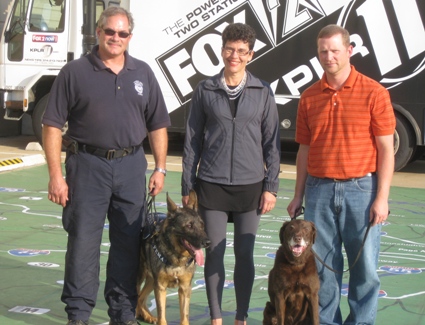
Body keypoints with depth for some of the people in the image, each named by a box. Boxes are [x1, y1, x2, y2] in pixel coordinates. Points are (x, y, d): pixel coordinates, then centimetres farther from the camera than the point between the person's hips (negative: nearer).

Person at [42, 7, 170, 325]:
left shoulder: (143, 74, 9)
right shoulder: (75, 72, -2)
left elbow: (157, 125, 12)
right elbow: (52, 125, -4)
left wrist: (160, 168, 6)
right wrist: (55, 175, -10)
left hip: (131, 167, 3)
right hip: (87, 165, -3)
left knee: (128, 243, 9)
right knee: (83, 243, 1)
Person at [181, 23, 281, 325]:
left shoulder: (263, 92, 2)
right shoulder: (205, 90, 2)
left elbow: (272, 142, 4)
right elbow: (193, 141, 6)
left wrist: (271, 186, -1)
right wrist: (187, 186, 4)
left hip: (250, 184, 0)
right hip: (212, 184, 0)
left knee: (245, 253, 6)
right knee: (214, 252, 3)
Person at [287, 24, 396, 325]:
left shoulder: (373, 93, -4)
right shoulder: (309, 97, 8)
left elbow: (386, 149, -5)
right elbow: (304, 150, 13)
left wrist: (382, 197, -10)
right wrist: (298, 196, 11)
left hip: (361, 189, -3)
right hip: (319, 190, 3)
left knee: (365, 266, 3)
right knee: (322, 266, 8)